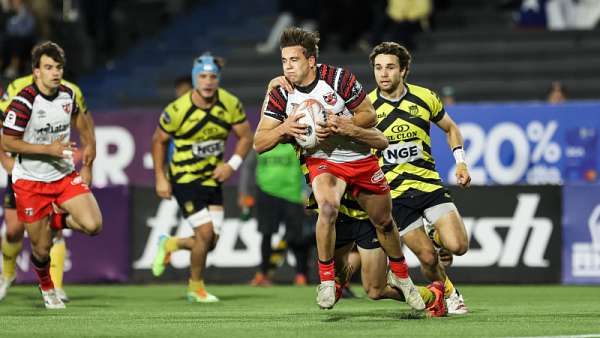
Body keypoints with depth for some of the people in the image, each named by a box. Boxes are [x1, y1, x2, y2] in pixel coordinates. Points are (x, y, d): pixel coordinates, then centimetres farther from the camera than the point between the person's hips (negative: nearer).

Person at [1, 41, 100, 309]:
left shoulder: (67, 95, -1)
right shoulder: (24, 102, -19)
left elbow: (79, 121, 19)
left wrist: (87, 163, 14)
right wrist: (49, 149, -22)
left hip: (65, 176, 4)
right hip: (31, 182, -4)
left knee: (93, 225, -17)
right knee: (41, 249, 2)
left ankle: (55, 220, 14)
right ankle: (47, 289, 35)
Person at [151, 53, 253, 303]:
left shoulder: (230, 105, -8)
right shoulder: (177, 110, -18)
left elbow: (245, 136, 4)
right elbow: (159, 141, -3)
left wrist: (233, 164, -12)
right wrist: (160, 179, -5)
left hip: (213, 178, 5)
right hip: (184, 178, -5)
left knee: (210, 242, 1)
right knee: (205, 233, -14)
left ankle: (170, 245, 32)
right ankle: (195, 287, 10)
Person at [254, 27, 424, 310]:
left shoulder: (338, 78, -18)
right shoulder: (280, 95, -13)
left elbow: (369, 115, -9)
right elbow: (259, 143, -11)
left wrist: (341, 124, -27)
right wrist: (284, 128, -31)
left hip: (360, 157, 1)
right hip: (322, 160, -1)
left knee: (384, 222, 13)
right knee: (328, 207, -32)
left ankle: (400, 276, 40)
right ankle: (326, 279, -18)